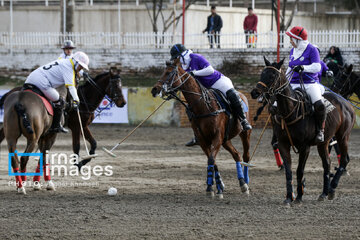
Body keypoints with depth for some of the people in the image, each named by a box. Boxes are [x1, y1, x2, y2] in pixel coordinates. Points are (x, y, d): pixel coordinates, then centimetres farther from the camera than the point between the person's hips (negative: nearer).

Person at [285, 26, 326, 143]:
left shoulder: (311, 49, -5)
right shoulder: (293, 51, 16)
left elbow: (317, 67, -15)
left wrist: (303, 68, -27)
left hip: (310, 83, -6)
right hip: (294, 84, 6)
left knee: (319, 105, -30)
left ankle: (320, 130, -12)